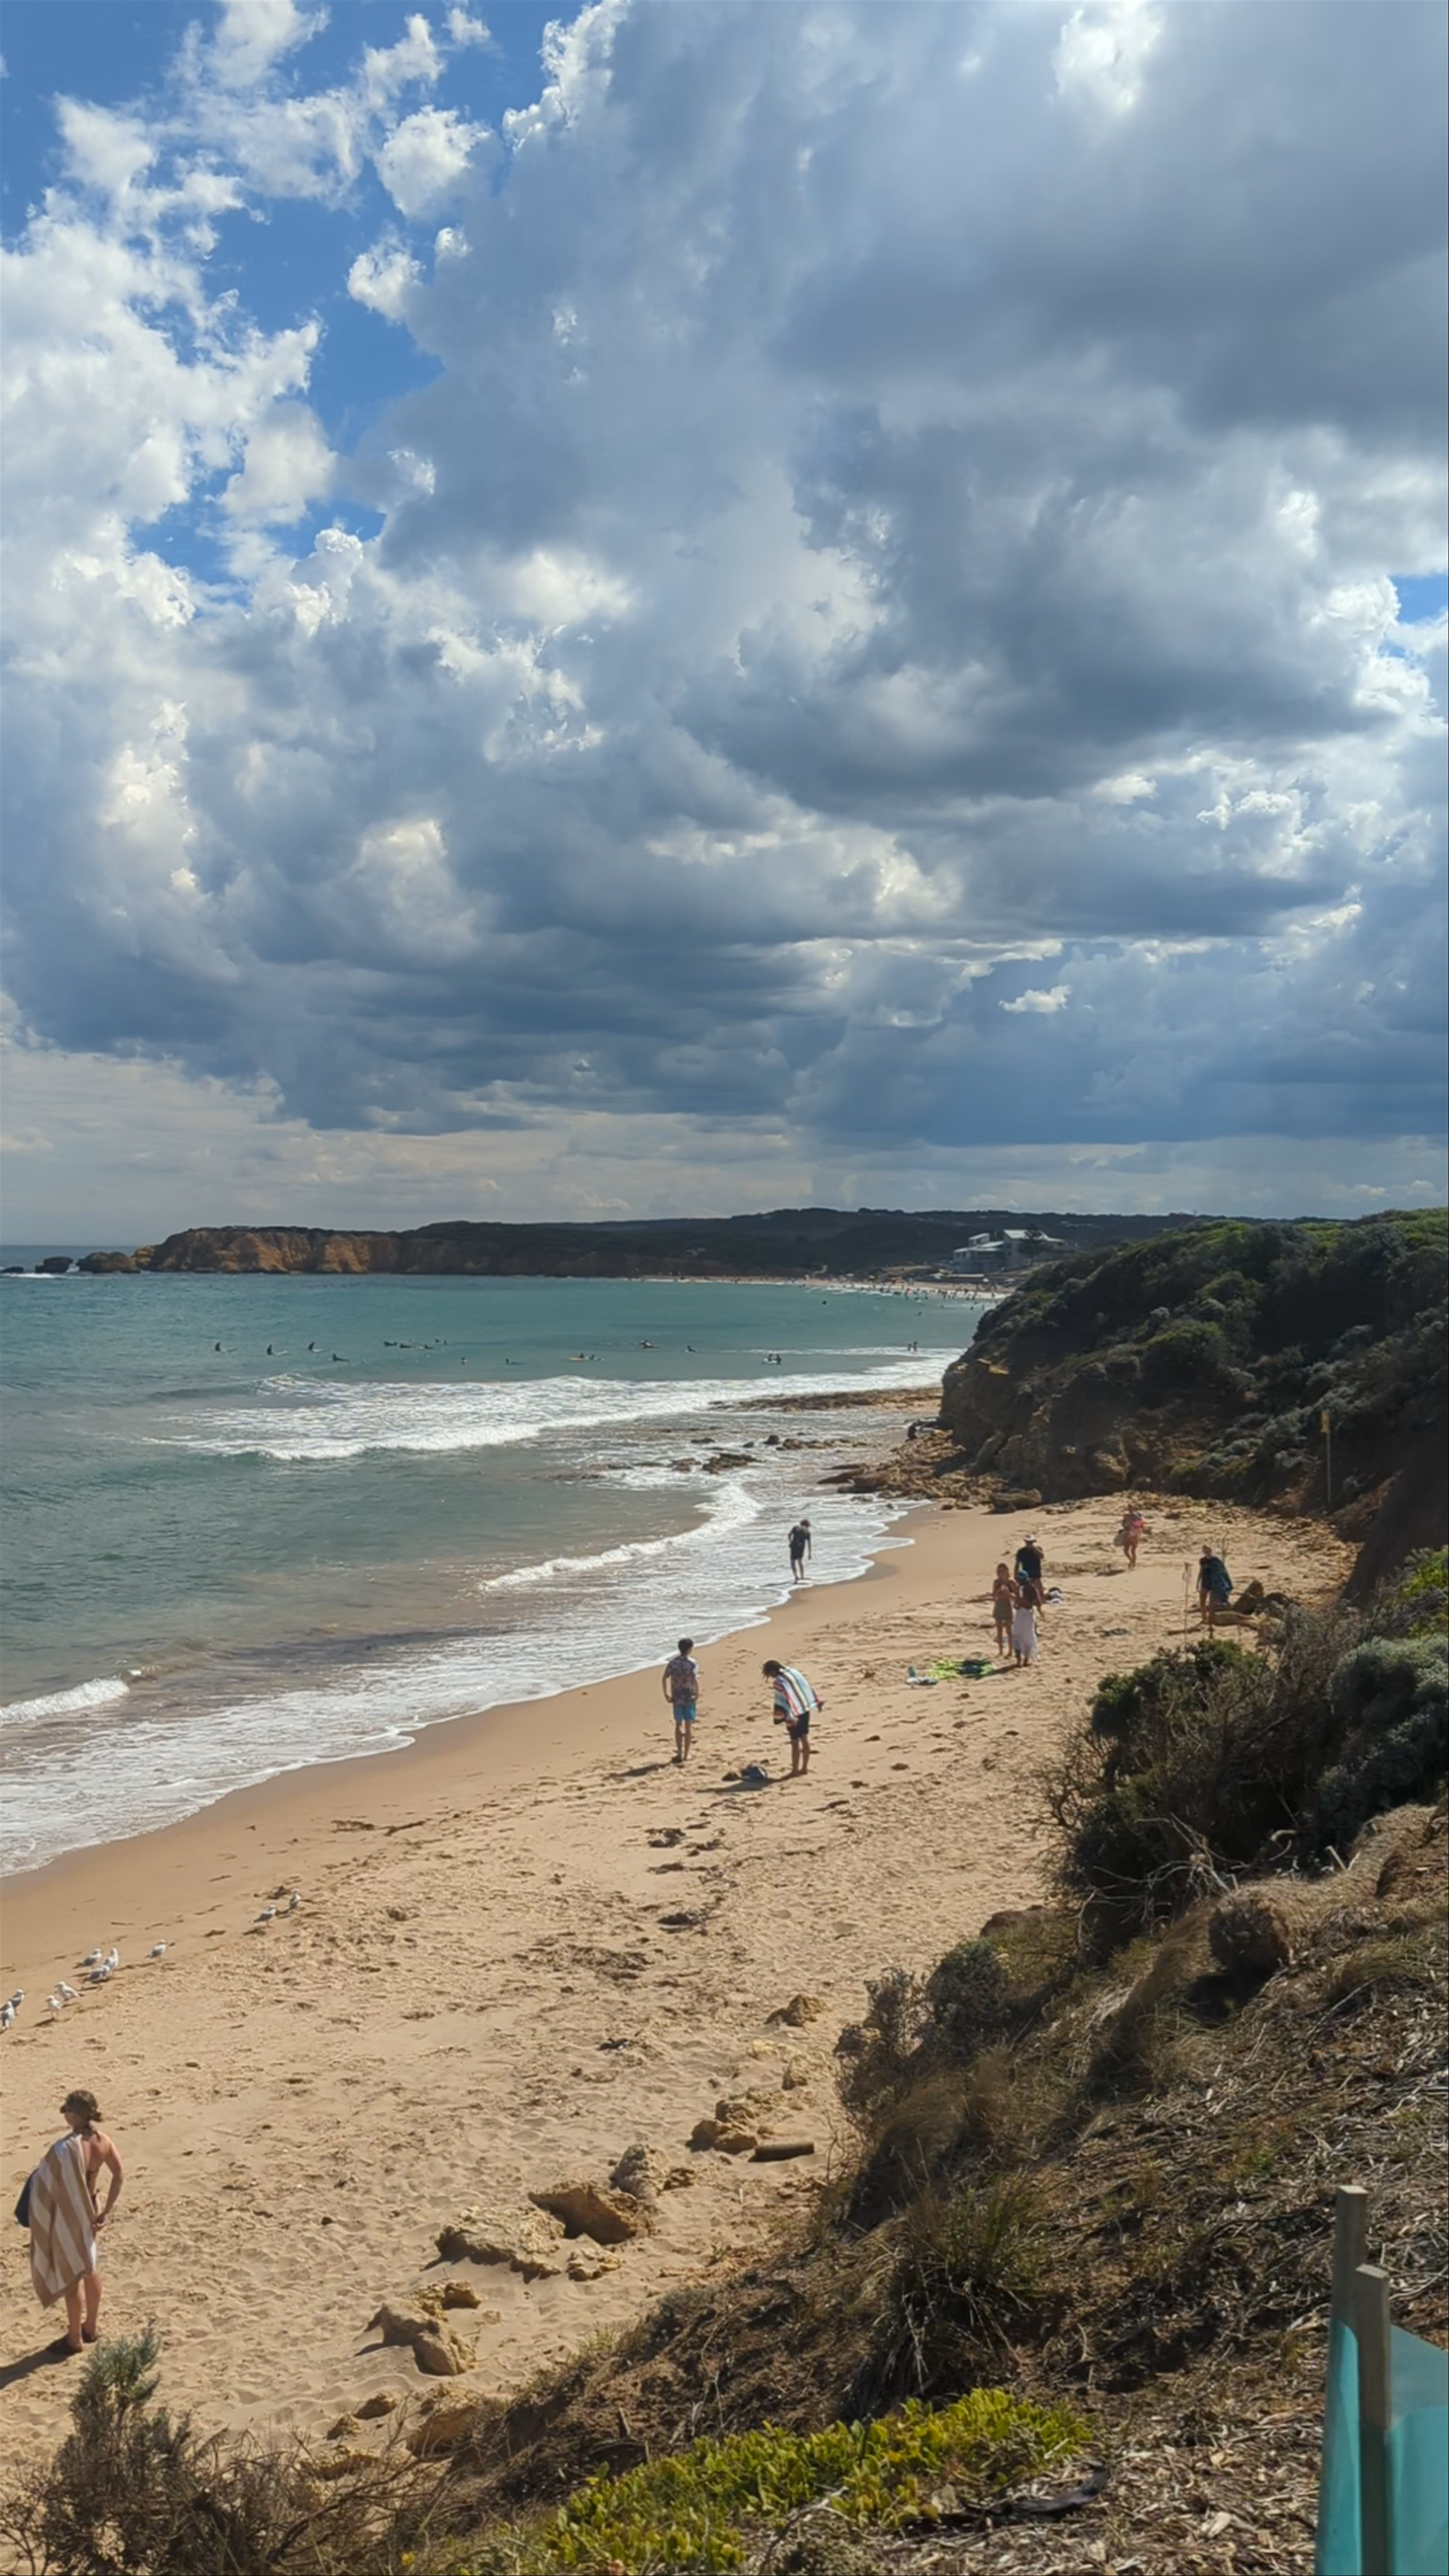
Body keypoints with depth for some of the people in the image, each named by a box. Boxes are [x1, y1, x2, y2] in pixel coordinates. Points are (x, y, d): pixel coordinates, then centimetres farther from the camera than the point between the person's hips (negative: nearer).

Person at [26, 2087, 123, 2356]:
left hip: (66, 2216, -7)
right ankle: (90, 2328, 39)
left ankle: (74, 2339, 25)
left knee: (70, 2276, 10)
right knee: (90, 2268, 22)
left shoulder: (65, 2148, -30)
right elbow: (120, 2175, 2)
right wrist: (106, 2212, 8)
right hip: (88, 2211, 7)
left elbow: (45, 2189, -23)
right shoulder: (103, 2141, -8)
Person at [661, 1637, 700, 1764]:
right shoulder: (692, 1663, -11)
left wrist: (666, 1694, 4)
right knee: (689, 1725, 6)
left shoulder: (673, 1662, 2)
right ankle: (687, 1754, 9)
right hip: (690, 1698, -3)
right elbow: (695, 1680, -22)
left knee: (679, 1725, 14)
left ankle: (680, 1753, 13)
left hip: (677, 1698, 3)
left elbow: (665, 1677, -3)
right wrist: (698, 1695, -13)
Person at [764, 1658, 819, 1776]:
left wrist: (779, 1719, -19)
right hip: (806, 1710, 8)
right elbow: (807, 1687, 11)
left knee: (795, 1743, 1)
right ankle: (804, 1768, 27)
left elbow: (781, 1701, -22)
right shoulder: (794, 1671, 4)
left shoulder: (779, 1682, -18)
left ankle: (795, 1772, 9)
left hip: (794, 1715, -8)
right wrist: (815, 1703, 19)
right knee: (805, 1739, 16)